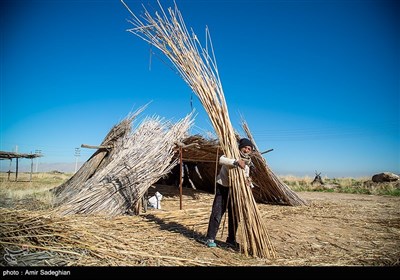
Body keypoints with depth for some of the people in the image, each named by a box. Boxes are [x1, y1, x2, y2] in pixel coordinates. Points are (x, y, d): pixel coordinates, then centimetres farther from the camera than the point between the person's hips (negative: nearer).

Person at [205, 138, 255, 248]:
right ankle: (210, 239, 5)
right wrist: (236, 161, -46)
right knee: (217, 213, -6)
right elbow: (221, 160, -36)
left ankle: (231, 239, 24)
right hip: (222, 187, -6)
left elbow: (246, 177, -6)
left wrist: (248, 182, -30)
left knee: (234, 215, 9)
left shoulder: (247, 163, 3)